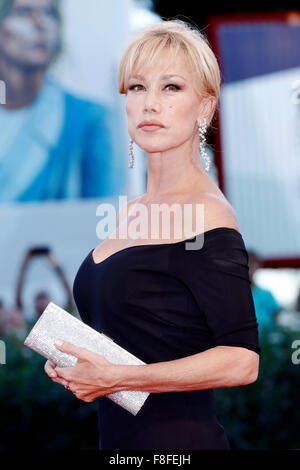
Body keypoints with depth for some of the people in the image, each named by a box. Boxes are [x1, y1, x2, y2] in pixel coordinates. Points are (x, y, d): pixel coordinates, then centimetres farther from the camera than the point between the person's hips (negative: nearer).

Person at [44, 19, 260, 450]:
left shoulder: (205, 216, -15)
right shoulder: (130, 213, 10)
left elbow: (241, 361, -20)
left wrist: (116, 377, -20)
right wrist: (74, 365, 3)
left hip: (178, 438, -7)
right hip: (116, 436, 7)